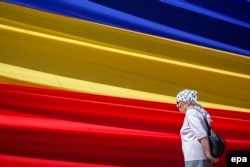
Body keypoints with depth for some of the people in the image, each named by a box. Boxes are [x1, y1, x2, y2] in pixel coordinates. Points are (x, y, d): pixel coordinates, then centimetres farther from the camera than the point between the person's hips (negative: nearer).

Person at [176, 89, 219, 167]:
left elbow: (202, 135, -19)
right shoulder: (198, 112, 20)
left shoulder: (191, 112, -9)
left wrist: (208, 154, -18)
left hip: (195, 158, -10)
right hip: (198, 157, 10)